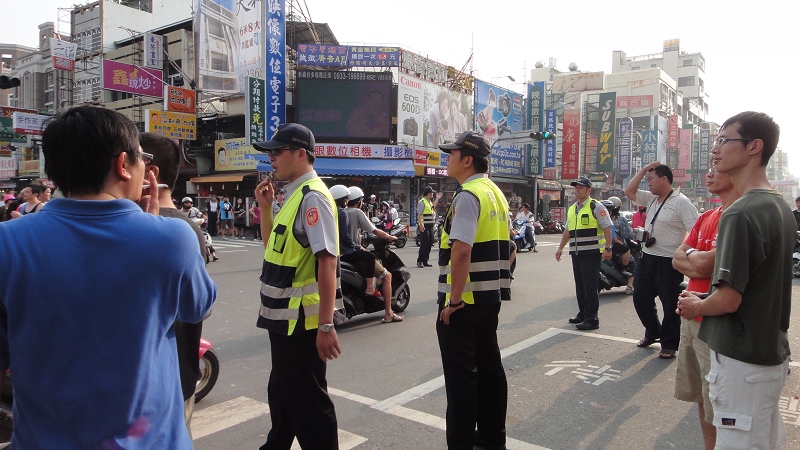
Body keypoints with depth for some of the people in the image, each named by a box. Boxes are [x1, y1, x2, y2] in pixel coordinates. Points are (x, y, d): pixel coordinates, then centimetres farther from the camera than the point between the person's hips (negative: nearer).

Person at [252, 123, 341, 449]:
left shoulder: (312, 196, -18)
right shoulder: (293, 195, 11)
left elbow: (327, 262, -25)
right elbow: (273, 247, 21)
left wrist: (326, 326, -26)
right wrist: (265, 206, 8)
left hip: (302, 321, -10)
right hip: (283, 318, 10)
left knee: (307, 402, 5)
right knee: (281, 394, 26)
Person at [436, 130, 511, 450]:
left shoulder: (468, 196, -16)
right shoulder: (496, 193, 14)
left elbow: (462, 250, -25)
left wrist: (454, 299, -21)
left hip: (464, 300, -10)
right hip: (492, 295, 10)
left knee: (461, 373, 0)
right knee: (489, 364, 17)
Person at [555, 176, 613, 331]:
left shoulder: (595, 206, -6)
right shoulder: (571, 209, 17)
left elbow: (607, 227, -10)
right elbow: (567, 231, 25)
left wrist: (607, 248, -18)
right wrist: (560, 248, 22)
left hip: (591, 253, -8)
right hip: (576, 253, 8)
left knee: (590, 286, -7)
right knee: (579, 285, 13)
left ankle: (592, 319, -3)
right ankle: (583, 313, 23)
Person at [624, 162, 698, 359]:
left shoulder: (681, 202, -12)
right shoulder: (651, 199, 10)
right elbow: (629, 191, 14)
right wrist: (643, 169, 7)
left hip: (669, 262, -8)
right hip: (647, 257, 8)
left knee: (670, 304, 4)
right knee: (640, 298, 15)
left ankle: (669, 344, 18)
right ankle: (652, 332, 36)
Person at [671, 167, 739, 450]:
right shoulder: (705, 218, 12)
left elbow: (704, 263, -23)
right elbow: (678, 259, 10)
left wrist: (691, 253, -1)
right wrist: (700, 265, -10)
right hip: (691, 317, 9)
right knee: (700, 396, 20)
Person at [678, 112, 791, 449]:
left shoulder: (740, 213, -22)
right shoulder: (781, 207, 9)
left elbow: (729, 298, -25)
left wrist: (695, 307, -5)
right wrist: (703, 299, 14)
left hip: (742, 360, -10)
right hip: (773, 351, 10)